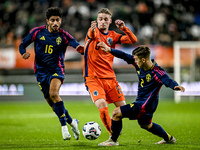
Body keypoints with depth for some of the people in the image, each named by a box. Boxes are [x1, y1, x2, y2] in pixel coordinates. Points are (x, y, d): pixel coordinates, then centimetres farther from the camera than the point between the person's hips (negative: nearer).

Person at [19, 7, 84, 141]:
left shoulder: (64, 36, -4)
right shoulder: (37, 32, -1)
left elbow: (78, 47, -16)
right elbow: (22, 45, 6)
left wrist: (80, 48, -41)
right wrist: (24, 53, -17)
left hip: (56, 69, -3)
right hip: (41, 72, 3)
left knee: (53, 93, -29)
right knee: (52, 103, 5)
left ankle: (64, 126, -22)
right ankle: (72, 122, 27)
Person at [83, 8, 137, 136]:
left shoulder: (113, 35, 11)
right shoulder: (94, 31, -3)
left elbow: (133, 40, 1)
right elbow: (92, 35, -29)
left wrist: (124, 28, -16)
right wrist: (92, 30, -54)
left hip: (110, 77, 5)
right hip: (93, 78, -5)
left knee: (122, 107, 3)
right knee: (102, 106, -23)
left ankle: (114, 127, 30)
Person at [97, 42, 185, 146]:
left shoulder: (157, 72, -26)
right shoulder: (140, 65, -4)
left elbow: (168, 81, -39)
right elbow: (126, 57, 4)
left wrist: (176, 86, -61)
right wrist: (110, 50, 4)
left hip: (145, 106, -9)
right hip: (141, 103, 9)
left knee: (116, 113, -12)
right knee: (145, 125, 32)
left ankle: (113, 140, 5)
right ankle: (168, 138, 49)